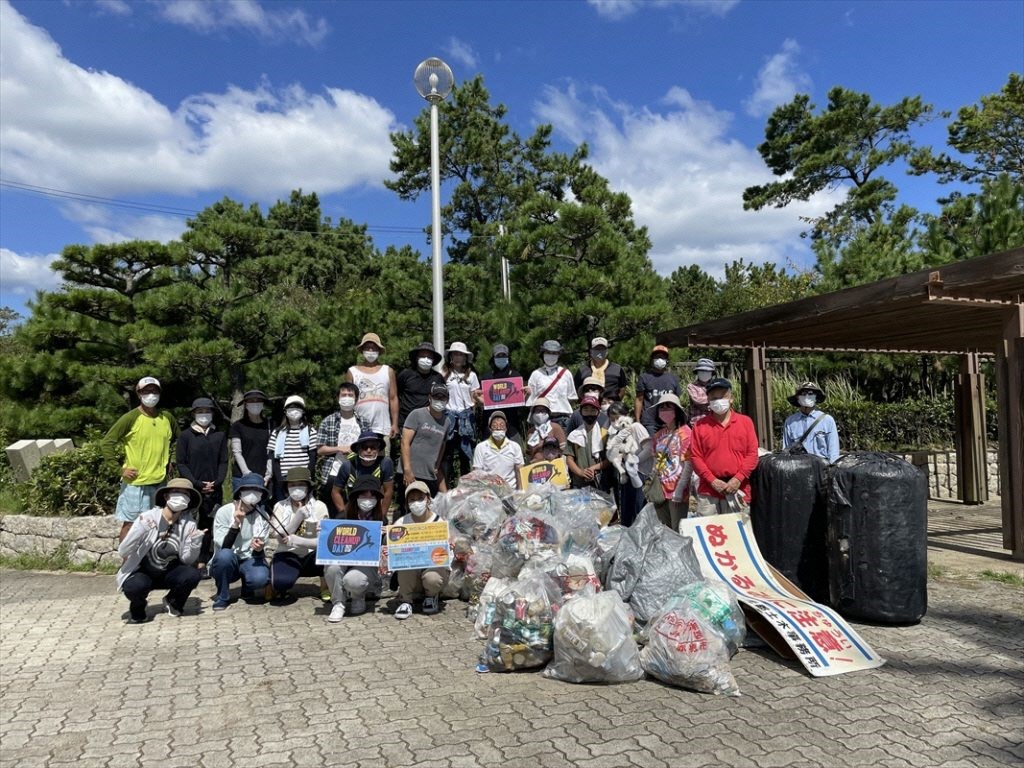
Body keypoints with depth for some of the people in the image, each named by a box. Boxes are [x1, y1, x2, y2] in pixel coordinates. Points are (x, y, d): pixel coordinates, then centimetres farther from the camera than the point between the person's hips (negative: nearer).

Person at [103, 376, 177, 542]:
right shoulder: (130, 418, -10)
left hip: (161, 482, 5)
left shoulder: (166, 418, 6)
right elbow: (107, 443, -10)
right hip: (135, 483, -5)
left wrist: (170, 462, 12)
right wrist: (120, 469, -13)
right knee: (130, 523, 2)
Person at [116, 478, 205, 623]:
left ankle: (172, 603, 8)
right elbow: (122, 552, -19)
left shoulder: (188, 524, -10)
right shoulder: (147, 518, -17)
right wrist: (140, 530, -34)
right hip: (140, 573, -2)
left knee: (192, 575, -25)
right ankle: (137, 610, 3)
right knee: (137, 585, -34)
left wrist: (196, 543, -27)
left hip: (169, 574, 3)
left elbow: (187, 560, -7)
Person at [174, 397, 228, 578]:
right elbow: (181, 464, 0)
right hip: (191, 489, -2)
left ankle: (202, 563, 10)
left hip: (214, 489, 2)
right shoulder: (185, 436, 4)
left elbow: (223, 462, 9)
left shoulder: (220, 436, 11)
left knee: (208, 526, 4)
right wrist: (197, 483, -10)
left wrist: (217, 482, -7)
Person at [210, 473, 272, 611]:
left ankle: (247, 590, 8)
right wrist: (236, 524, -32)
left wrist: (258, 548, -26)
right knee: (225, 555, -37)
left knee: (260, 578, -32)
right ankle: (222, 597, -10)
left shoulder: (262, 515, -3)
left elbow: (258, 552, -2)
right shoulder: (224, 512, -12)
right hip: (226, 562, -1)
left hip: (249, 560, 1)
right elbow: (223, 548, -20)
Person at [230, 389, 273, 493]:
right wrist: (247, 473, -11)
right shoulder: (238, 425, 7)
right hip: (242, 477, -1)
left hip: (263, 477, 1)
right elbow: (237, 452, 1)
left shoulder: (269, 424, 11)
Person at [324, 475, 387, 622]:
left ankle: (358, 599, 5)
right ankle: (338, 604, -8)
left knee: (352, 580, -34)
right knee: (332, 567, -33)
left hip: (368, 564, -2)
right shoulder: (344, 516, 2)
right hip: (345, 559, 2)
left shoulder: (381, 520, 0)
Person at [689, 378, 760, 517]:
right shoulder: (700, 426, 7)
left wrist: (738, 479, -7)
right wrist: (712, 480, -7)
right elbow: (696, 457, 3)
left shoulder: (745, 422, 8)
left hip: (737, 489, 0)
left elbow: (752, 454, 4)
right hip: (708, 491, 0)